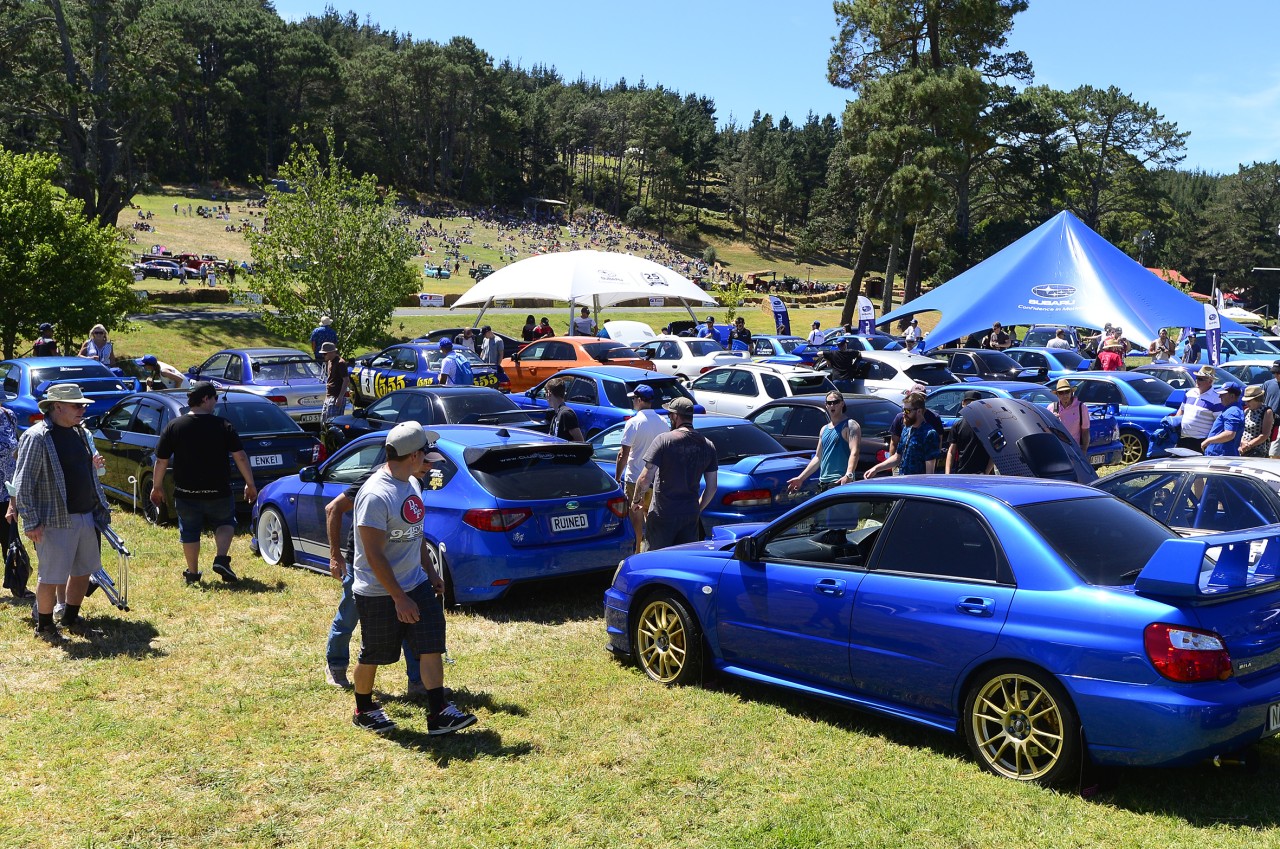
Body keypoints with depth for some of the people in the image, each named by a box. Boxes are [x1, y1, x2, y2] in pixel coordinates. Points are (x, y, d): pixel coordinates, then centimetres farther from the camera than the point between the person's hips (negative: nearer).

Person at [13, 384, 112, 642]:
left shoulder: (80, 433, 10)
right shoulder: (37, 437, -15)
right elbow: (22, 483, -15)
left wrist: (101, 507, 17)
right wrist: (31, 522, -17)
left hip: (87, 517, 8)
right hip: (56, 521, -7)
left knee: (83, 572, 16)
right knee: (51, 578, 3)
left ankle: (71, 618, 33)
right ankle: (44, 626, 21)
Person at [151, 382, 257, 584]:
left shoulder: (173, 427, -3)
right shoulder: (223, 425, -7)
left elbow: (161, 461, 0)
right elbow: (240, 457, -8)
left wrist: (157, 487, 12)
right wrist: (250, 485, 1)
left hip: (186, 494, 1)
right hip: (218, 492, -1)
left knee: (189, 531, 16)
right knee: (225, 523, 21)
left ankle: (192, 573, 22)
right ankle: (221, 558, 0)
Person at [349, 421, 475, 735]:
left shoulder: (412, 484, 5)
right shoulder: (375, 495, -25)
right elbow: (374, 555, -25)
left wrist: (431, 572, 17)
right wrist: (399, 598, -23)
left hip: (416, 584, 8)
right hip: (378, 593, -8)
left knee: (431, 646, 2)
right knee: (372, 656, 10)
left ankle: (438, 714, 7)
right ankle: (363, 711, 32)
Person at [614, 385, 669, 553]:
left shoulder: (633, 423, -15)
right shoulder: (663, 422, 2)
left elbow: (623, 454, -15)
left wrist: (617, 477, -7)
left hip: (635, 477, -5)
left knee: (636, 514, 3)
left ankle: (637, 550, 7)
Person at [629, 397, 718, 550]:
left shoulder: (664, 440, -13)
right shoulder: (707, 445, 3)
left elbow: (645, 479, -16)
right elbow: (712, 487, 7)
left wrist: (636, 500, 2)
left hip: (663, 515, -4)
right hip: (691, 515, 5)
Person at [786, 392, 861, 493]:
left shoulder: (850, 426, -3)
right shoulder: (824, 429, 22)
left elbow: (854, 452, -16)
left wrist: (848, 475, -32)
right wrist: (801, 478, 21)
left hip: (840, 482, -8)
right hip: (823, 483, 8)